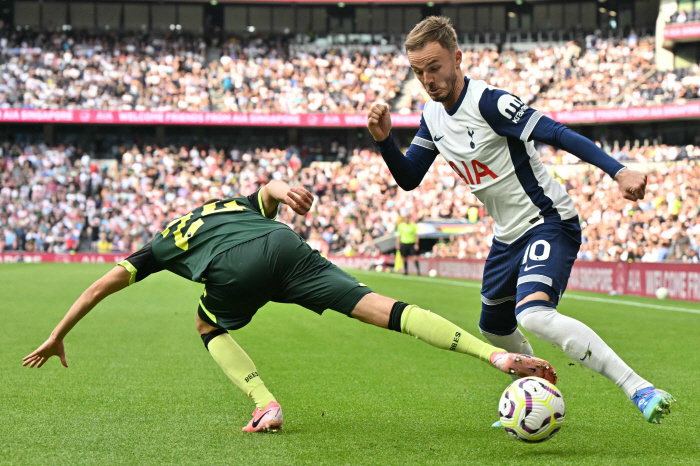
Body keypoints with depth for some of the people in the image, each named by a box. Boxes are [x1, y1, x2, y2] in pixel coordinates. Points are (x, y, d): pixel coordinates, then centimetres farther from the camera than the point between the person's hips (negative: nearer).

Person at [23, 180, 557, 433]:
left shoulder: (166, 241, 38)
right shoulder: (239, 203, 45)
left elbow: (105, 284, 34)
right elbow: (269, 190, 21)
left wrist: (58, 337, 40)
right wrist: (282, 191, -2)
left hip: (235, 270, -2)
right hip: (285, 246, 2)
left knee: (210, 327, 30)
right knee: (381, 308, -6)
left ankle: (266, 405, 6)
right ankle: (499, 353, -22)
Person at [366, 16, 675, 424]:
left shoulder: (488, 102, -21)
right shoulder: (433, 116, 4)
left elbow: (557, 134, -28)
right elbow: (408, 178, 11)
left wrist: (619, 171, -39)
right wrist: (384, 139, -8)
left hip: (549, 222, -9)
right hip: (509, 235, 9)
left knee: (533, 314, -32)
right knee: (494, 329, 22)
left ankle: (641, 391, -32)